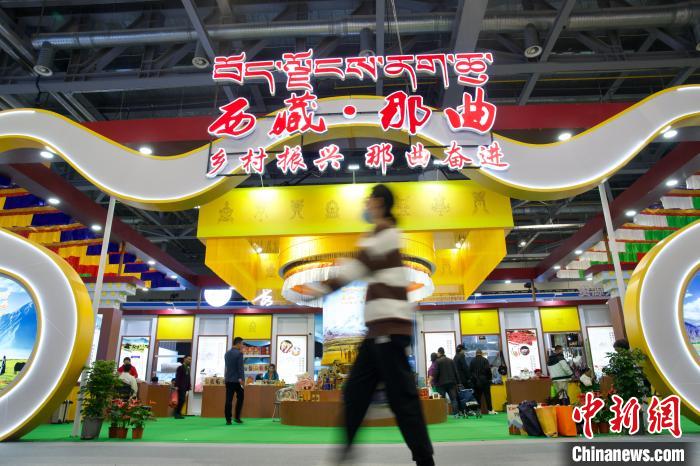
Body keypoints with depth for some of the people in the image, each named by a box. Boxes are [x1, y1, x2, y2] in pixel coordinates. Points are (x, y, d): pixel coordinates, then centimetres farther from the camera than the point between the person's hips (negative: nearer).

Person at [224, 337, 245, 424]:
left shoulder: (227, 353, 10)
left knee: (228, 400, 3)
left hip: (228, 379, 6)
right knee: (240, 398, 9)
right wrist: (241, 379, -13)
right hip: (237, 380, -6)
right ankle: (237, 417, 7)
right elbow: (240, 368, -15)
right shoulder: (239, 353, -11)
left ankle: (228, 419, 2)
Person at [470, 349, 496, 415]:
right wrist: (490, 378, -1)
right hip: (484, 381, -2)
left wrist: (472, 379, 11)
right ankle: (490, 410, 4)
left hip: (475, 382, 2)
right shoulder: (485, 360, -3)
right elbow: (488, 370, -10)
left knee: (477, 396, 6)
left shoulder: (472, 361, 5)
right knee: (487, 395, 3)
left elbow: (469, 371, 4)